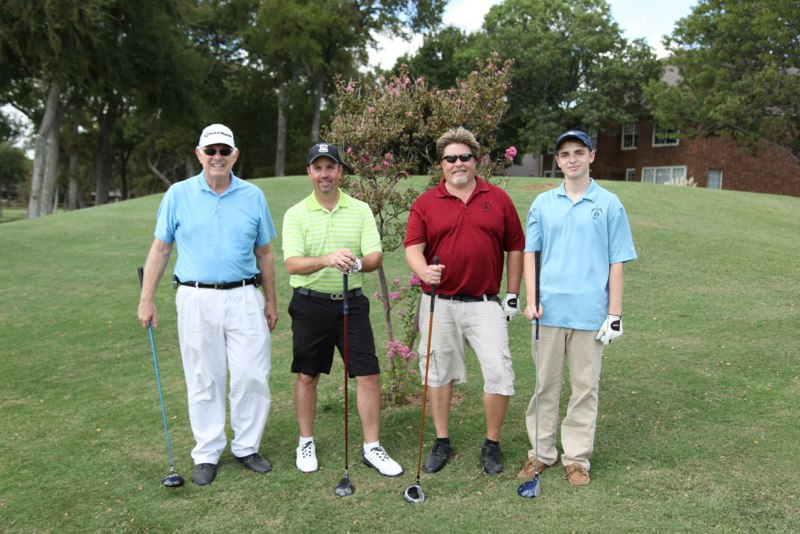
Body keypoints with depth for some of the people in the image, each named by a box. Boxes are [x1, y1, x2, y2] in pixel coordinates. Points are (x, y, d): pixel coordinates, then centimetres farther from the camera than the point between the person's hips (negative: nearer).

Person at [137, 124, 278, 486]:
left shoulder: (253, 196, 6)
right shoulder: (178, 194, 3)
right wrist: (146, 300, 2)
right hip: (196, 299, -1)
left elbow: (264, 253, 12)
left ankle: (246, 447, 19)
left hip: (244, 297, 1)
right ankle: (207, 455, 20)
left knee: (252, 376, 1)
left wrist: (271, 300, 12)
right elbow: (160, 249, 6)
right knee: (204, 381, 6)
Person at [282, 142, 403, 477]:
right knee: (307, 376, 9)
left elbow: (376, 256, -5)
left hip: (352, 302, 1)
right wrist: (328, 259, -33)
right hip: (310, 304, -1)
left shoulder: (360, 210, 3)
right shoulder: (296, 215, -3)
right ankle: (306, 443, 28)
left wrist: (357, 262, -27)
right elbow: (292, 263, -15)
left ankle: (371, 447, 14)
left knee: (368, 374, 0)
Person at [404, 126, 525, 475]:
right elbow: (413, 247, -4)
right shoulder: (425, 203, 3)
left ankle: (492, 445, 16)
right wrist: (424, 271, -26)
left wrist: (512, 295, 7)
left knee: (499, 372, -5)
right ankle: (442, 442, 28)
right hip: (439, 304, 1)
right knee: (438, 373, 11)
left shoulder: (498, 199, 5)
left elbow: (515, 248, 9)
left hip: (485, 304, 0)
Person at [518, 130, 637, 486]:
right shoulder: (543, 203, 8)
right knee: (545, 384, 9)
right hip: (549, 310, 2)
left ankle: (577, 457, 19)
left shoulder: (609, 204, 2)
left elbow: (617, 263, 1)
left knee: (585, 387, 7)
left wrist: (615, 314, -3)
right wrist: (531, 299, -2)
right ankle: (542, 452, 22)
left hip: (590, 313, -1)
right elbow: (529, 252, 9)